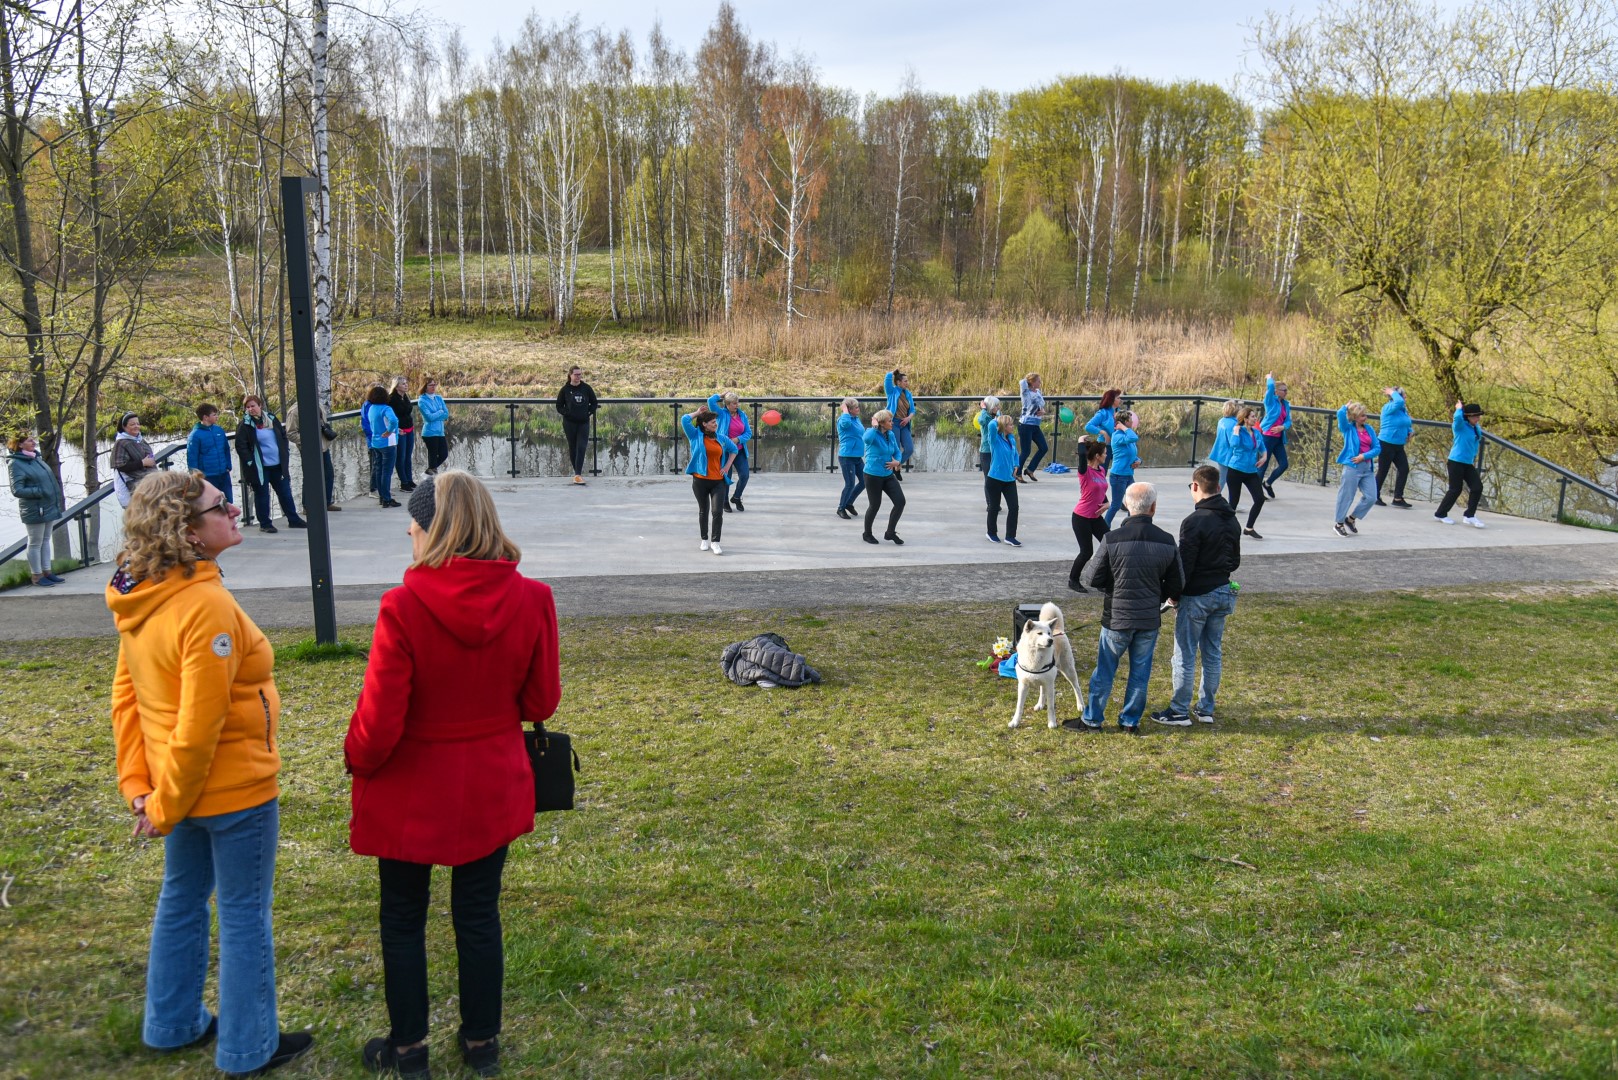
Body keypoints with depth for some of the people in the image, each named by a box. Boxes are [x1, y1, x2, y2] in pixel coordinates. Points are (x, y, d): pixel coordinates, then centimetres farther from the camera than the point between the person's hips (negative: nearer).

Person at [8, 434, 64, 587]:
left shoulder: (37, 458, 10)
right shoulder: (16, 464, -13)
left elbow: (50, 480, 19)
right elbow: (17, 490, -17)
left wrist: (58, 501, 14)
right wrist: (39, 491, -23)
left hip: (49, 508, 8)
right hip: (34, 510, -8)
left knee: (46, 540, 15)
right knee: (35, 543, 3)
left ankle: (46, 571, 25)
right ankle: (36, 576, 13)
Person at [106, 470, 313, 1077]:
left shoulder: (142, 597, 0)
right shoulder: (207, 604, -27)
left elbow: (126, 698, 6)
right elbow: (199, 723, -26)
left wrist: (139, 786, 8)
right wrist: (165, 805, -14)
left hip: (178, 784, 9)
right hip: (234, 789, -9)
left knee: (182, 896, 24)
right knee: (244, 914, 8)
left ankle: (172, 1025, 42)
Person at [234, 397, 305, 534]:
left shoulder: (271, 418, 7)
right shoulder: (244, 425, -7)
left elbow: (283, 435, 16)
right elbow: (240, 446, -9)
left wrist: (286, 453, 8)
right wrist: (250, 461, -15)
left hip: (278, 464, 5)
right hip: (259, 467, -5)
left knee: (285, 492, 10)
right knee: (262, 495, 3)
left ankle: (293, 520, 20)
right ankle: (264, 524, 13)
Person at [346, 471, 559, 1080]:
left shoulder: (404, 606, -23)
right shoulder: (530, 600, -14)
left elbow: (379, 723, -18)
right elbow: (541, 702, -3)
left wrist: (357, 762, 3)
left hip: (411, 792, -3)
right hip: (492, 789, 3)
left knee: (403, 920, 18)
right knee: (478, 915, 19)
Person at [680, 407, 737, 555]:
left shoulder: (722, 438, 6)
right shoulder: (696, 436, -1)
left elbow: (734, 449, 21)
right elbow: (684, 420, -12)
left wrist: (727, 466, 9)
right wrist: (698, 413, 2)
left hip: (718, 481, 1)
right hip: (700, 480, -1)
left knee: (718, 512, -9)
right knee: (703, 511, 11)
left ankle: (715, 542, -2)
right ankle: (705, 540, 24)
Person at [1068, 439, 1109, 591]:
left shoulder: (1102, 470, 5)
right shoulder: (1085, 471, -17)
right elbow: (1082, 454, -37)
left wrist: (1106, 503, 1)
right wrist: (1082, 441, -19)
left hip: (1096, 516, 8)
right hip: (1081, 517, -8)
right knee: (1087, 552, -2)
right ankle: (1073, 581, 19)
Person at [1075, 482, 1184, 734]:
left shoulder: (1112, 539, -17)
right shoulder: (1167, 542, -8)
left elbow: (1092, 579, -12)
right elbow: (1176, 587, 0)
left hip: (1117, 618, -2)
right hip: (1150, 620, 2)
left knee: (1105, 671, 12)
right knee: (1140, 673, 16)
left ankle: (1092, 718, 23)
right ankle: (1131, 720, 25)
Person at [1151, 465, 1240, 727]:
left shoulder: (1194, 521, -19)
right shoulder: (1232, 521, 6)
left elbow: (1184, 565, -18)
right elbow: (1235, 561, 15)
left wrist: (1174, 595, -7)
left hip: (1196, 596, -8)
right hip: (1223, 593, 8)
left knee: (1185, 655, 1)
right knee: (1213, 652, 14)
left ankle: (1179, 711, 8)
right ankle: (1206, 708, 22)